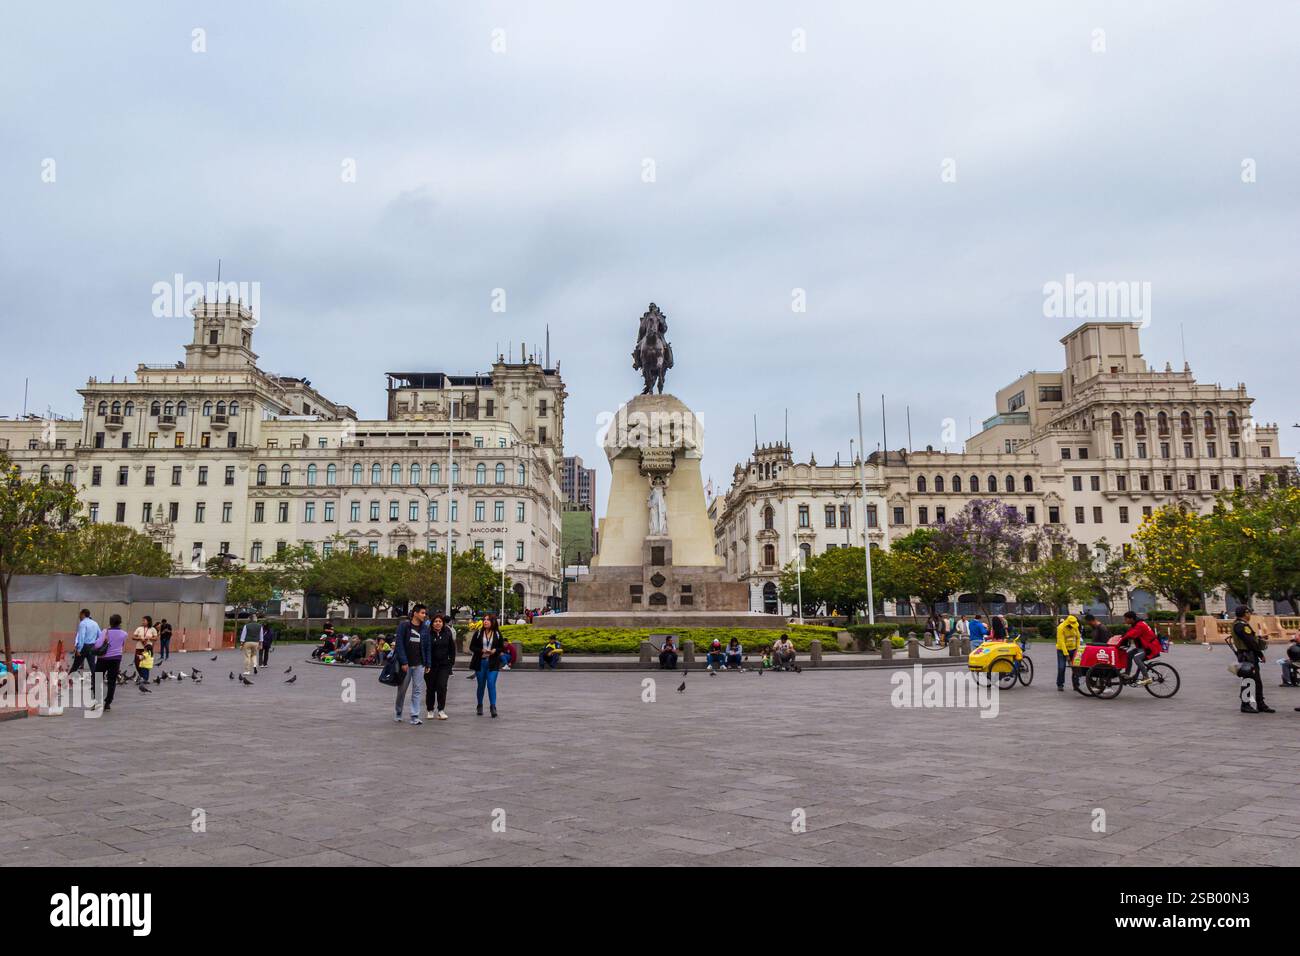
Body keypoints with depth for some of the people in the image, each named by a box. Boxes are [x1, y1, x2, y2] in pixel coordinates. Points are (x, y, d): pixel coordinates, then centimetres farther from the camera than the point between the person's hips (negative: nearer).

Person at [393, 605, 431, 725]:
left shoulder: (425, 628, 6)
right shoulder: (404, 625, -5)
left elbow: (428, 646, 8)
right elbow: (399, 644, -9)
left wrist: (428, 664, 2)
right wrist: (403, 662, -15)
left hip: (419, 664, 3)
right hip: (406, 664, -2)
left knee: (417, 691, 0)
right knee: (402, 689, 10)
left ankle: (415, 717, 3)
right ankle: (397, 713, 29)